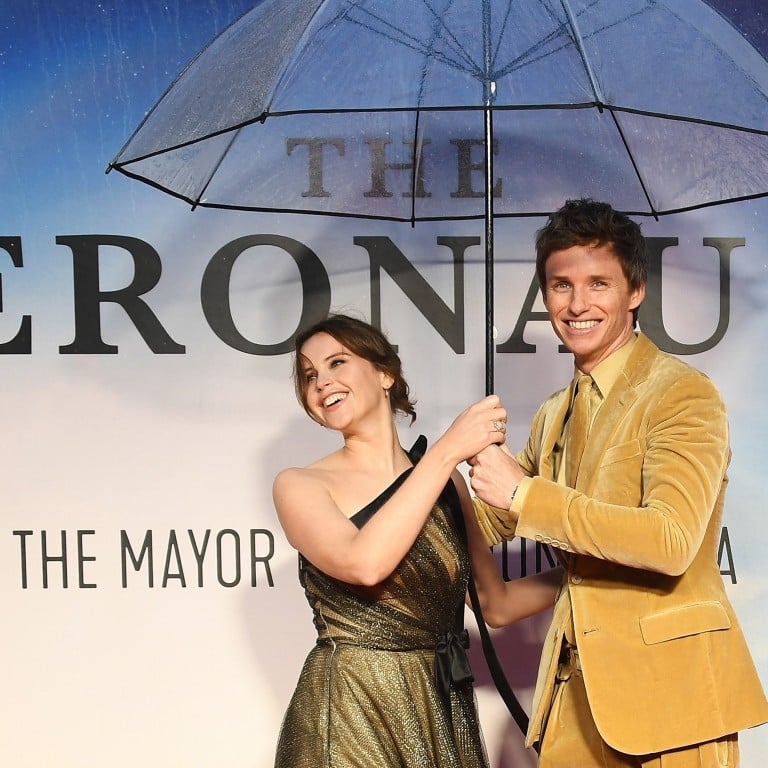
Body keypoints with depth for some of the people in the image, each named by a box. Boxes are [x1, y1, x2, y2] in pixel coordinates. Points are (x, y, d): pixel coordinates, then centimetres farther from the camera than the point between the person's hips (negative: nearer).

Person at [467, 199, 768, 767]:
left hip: (665, 690, -6)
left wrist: (524, 493, -22)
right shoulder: (554, 416, 12)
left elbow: (671, 540, -24)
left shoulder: (683, 393, -11)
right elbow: (498, 522, 24)